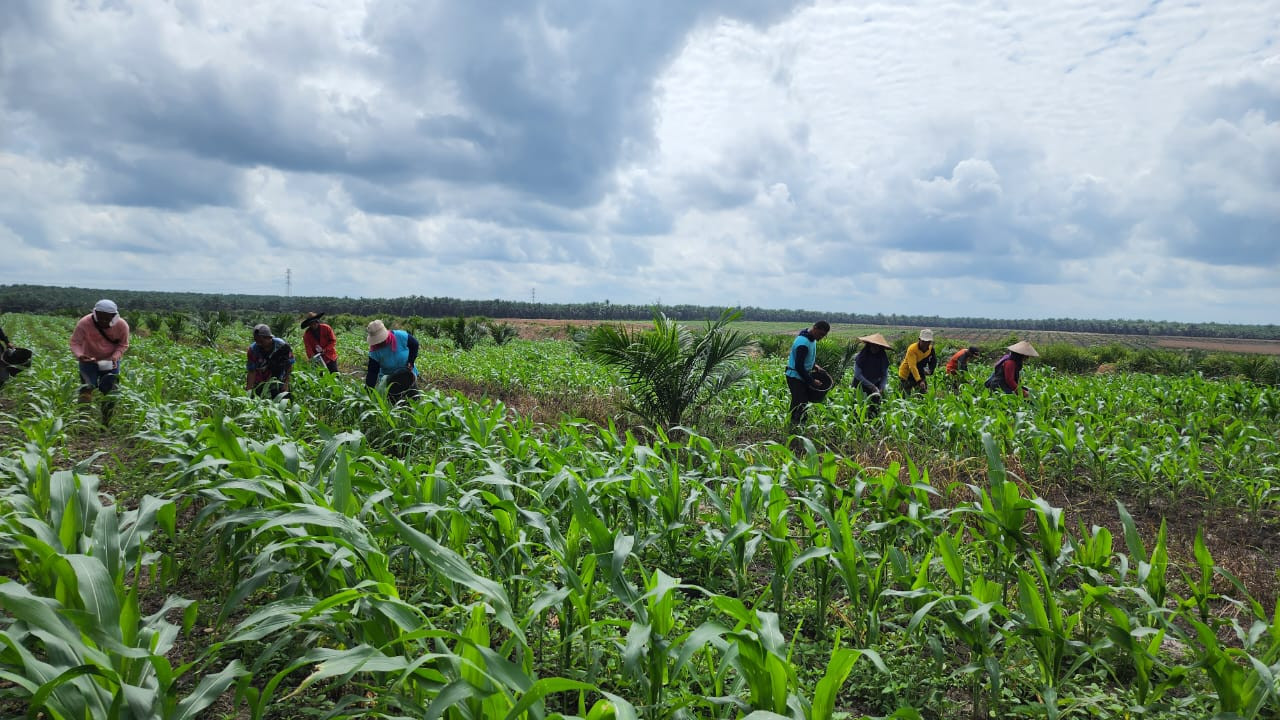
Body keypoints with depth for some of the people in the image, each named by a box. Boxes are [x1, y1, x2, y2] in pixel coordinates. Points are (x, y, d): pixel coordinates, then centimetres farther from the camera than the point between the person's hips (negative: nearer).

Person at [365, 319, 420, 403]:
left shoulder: (401, 336, -24)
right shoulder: (375, 352, -21)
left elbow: (414, 344, -6)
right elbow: (372, 372, -20)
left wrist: (411, 362, -15)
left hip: (408, 375, 0)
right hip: (388, 379, 0)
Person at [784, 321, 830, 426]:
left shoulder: (811, 339, 5)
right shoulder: (803, 342, -25)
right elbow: (799, 366, -25)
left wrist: (814, 365, 8)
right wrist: (811, 381, -20)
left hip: (803, 376, 9)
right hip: (795, 377, -9)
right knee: (800, 405, -11)